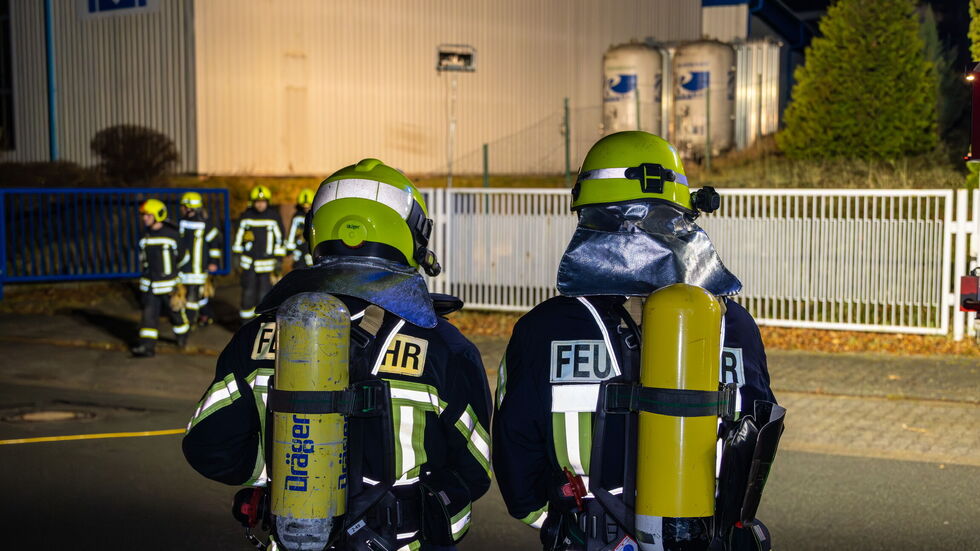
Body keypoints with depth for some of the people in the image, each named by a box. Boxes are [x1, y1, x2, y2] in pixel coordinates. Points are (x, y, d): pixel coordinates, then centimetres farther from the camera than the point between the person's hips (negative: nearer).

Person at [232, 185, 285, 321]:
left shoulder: (274, 216, -5)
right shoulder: (246, 216, -1)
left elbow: (279, 238, -1)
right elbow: (239, 235, 8)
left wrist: (279, 259, -3)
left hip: (266, 262, -1)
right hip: (249, 261, 1)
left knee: (264, 294, 1)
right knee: (248, 293, 2)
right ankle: (246, 323, 13)